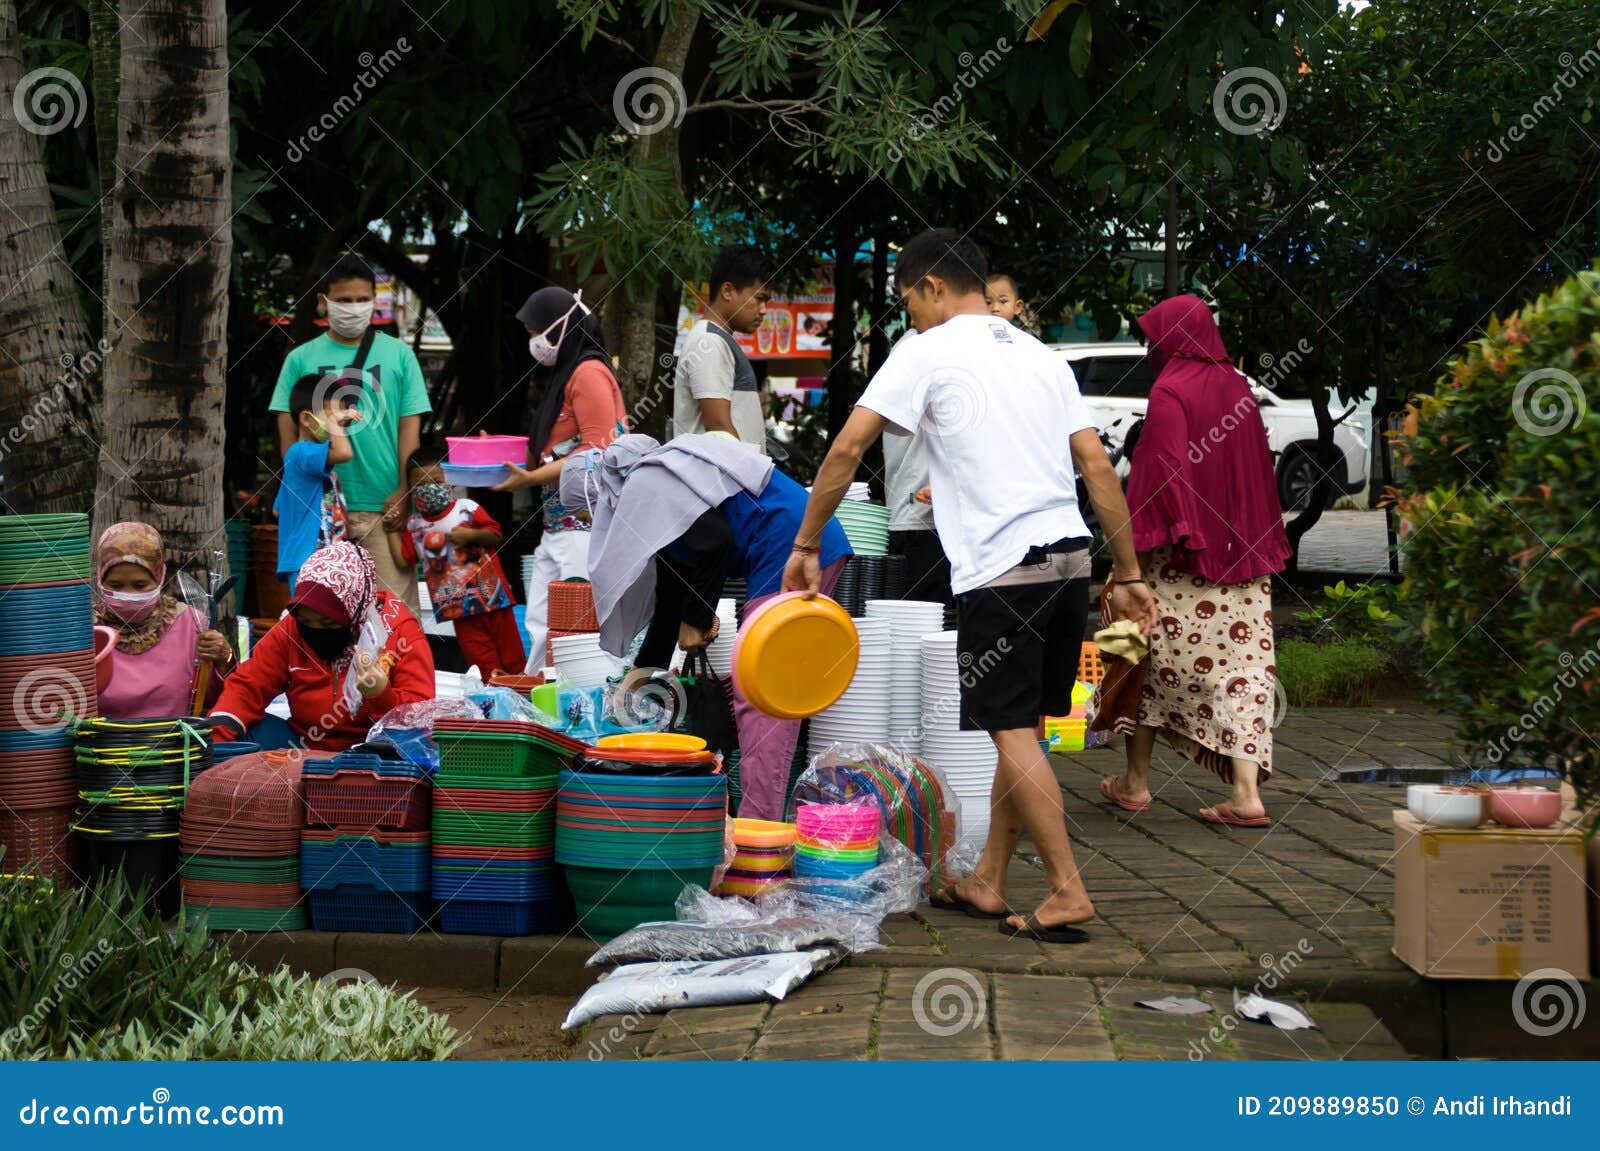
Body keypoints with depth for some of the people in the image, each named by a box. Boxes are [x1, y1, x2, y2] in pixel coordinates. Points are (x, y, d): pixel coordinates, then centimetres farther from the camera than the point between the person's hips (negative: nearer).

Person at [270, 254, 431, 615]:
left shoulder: (399, 354, 8)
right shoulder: (301, 359, 8)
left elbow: (410, 426, 5)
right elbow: (288, 430, 7)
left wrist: (404, 492, -4)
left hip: (385, 504, -1)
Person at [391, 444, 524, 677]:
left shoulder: (467, 509, -4)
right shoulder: (415, 525, 5)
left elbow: (495, 535, -5)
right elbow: (404, 559, 3)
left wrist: (471, 535, -19)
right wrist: (392, 530, 2)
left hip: (491, 594, -2)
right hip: (458, 603, 2)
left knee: (507, 639, 5)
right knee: (478, 651, 3)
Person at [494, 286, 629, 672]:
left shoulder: (589, 373, -9)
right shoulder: (562, 375, 20)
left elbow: (597, 452, -17)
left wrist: (531, 478, -16)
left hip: (587, 524, -10)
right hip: (558, 523, 10)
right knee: (541, 624, 8)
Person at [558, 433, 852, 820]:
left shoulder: (646, 483, -7)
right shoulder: (655, 481, 24)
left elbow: (717, 541, -18)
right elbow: (672, 589, 27)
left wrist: (696, 618, -7)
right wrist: (643, 668, 29)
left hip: (788, 553, -11)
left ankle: (758, 825, -12)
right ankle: (773, 814, 14)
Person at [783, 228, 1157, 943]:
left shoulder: (928, 350, 1)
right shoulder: (1042, 356, 18)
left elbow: (848, 448, -3)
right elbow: (1099, 469, 12)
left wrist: (806, 545, 5)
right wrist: (1128, 575, 13)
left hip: (1000, 567, -7)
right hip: (1070, 559, 7)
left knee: (1012, 730, -3)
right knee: (1021, 726, 12)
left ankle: (1067, 891, -7)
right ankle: (986, 883, 19)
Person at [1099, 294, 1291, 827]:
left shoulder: (1170, 392, -10)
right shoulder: (1237, 388, 11)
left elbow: (1161, 470, -17)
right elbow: (1260, 470, 16)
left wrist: (1140, 541, -15)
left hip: (1181, 556, -6)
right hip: (1241, 551, 6)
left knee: (1152, 654, 8)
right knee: (1241, 661, 1)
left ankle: (1136, 781, 17)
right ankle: (1246, 791, -8)